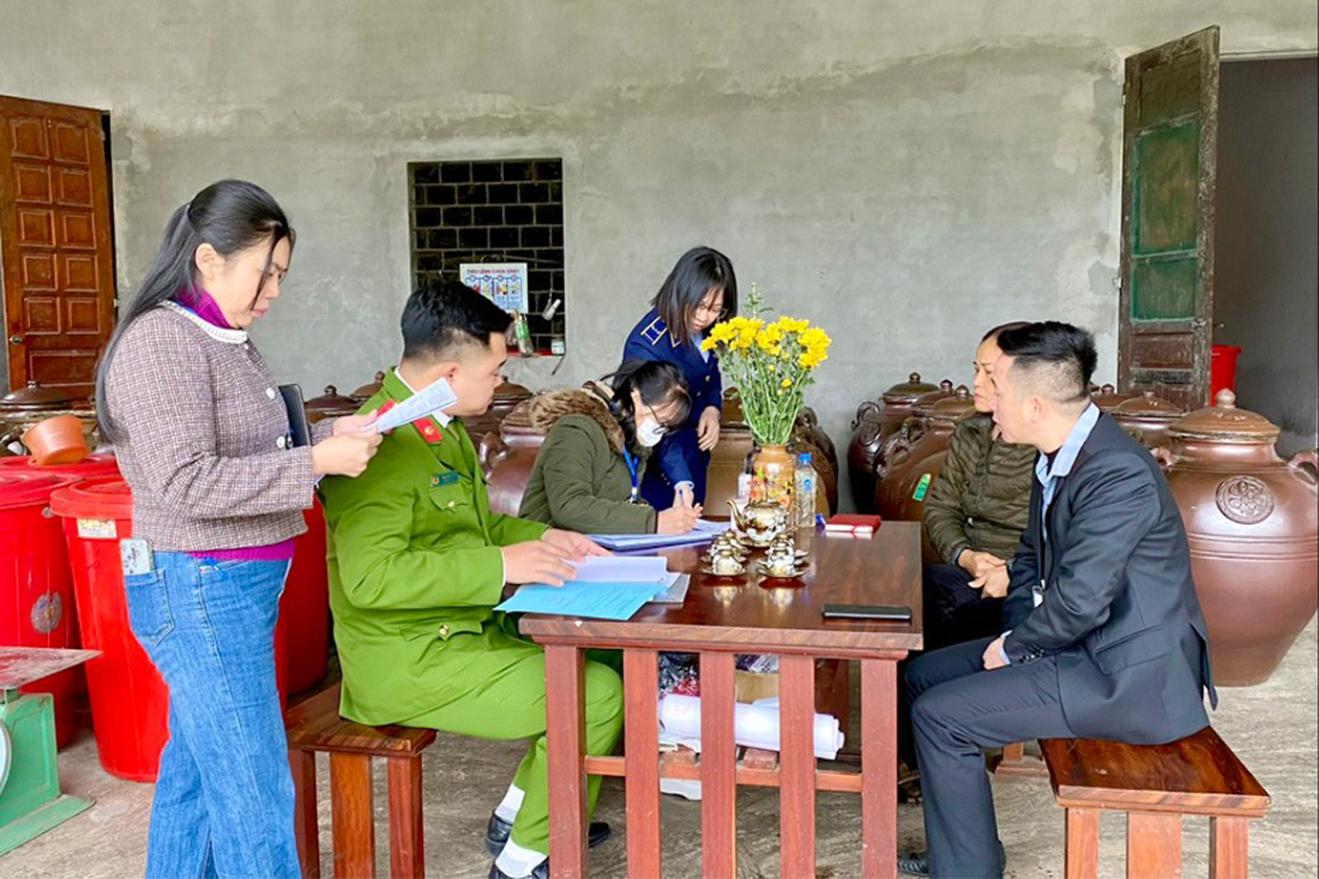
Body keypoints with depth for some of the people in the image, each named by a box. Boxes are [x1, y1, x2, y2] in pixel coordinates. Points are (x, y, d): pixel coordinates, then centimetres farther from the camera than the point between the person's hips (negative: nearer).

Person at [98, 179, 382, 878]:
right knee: (255, 793, -4)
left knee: (197, 771, 17)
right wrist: (317, 463, -21)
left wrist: (332, 436, 3)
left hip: (238, 589, 9)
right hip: (200, 591, -9)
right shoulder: (159, 341, -15)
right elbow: (188, 483, -21)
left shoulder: (228, 342, 12)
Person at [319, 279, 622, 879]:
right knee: (599, 694, -14)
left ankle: (517, 816, 25)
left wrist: (539, 537, 6)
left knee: (601, 655, 13)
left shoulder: (444, 429, 11)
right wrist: (501, 565, -29)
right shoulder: (383, 445, -23)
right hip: (410, 662, -10)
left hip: (464, 629, 10)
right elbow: (370, 576, -31)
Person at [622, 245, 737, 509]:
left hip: (694, 458, 7)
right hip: (657, 467, -7)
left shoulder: (702, 330, -6)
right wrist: (681, 483, -40)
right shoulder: (646, 344, -28)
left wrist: (713, 408, -7)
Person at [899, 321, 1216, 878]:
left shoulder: (1118, 474, -25)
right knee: (924, 676, 10)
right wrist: (1017, 635, 0)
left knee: (939, 715, -15)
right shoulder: (1058, 458, 6)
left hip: (1130, 678, -10)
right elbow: (1032, 559, 16)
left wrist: (1011, 649, -11)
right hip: (1080, 644, 10)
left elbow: (1080, 599, -27)